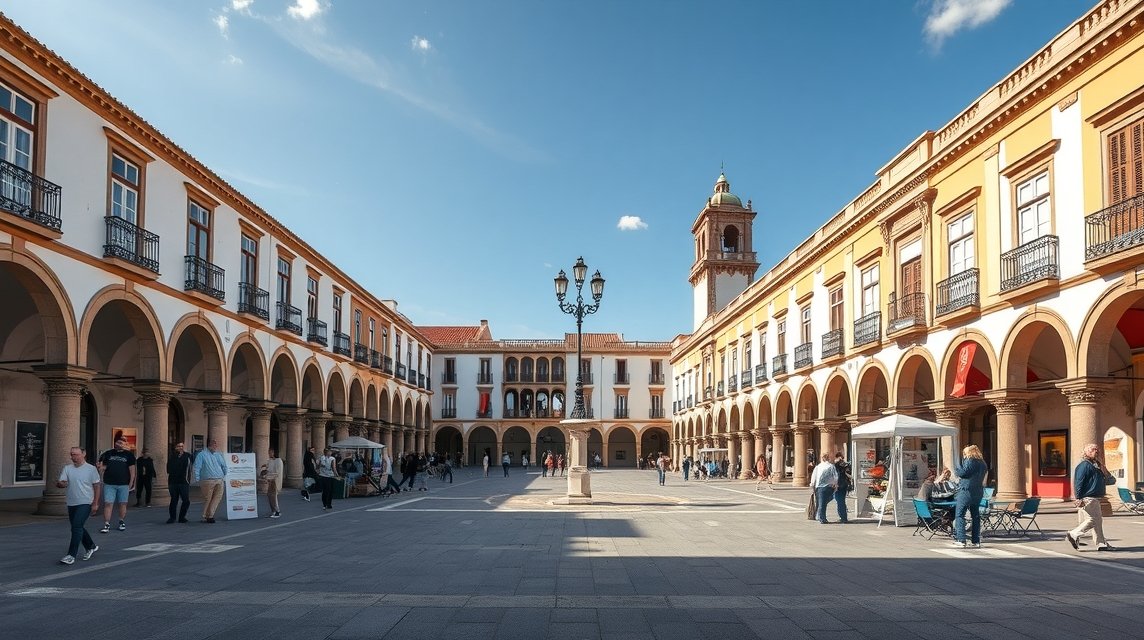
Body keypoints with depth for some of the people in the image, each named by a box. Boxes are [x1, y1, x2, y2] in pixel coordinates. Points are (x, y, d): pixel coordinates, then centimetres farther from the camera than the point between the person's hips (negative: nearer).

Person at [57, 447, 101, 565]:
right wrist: (60, 484, -29)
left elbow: (96, 486, -2)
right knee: (78, 527, 15)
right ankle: (91, 547, 36)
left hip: (85, 503, -5)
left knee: (76, 526, -16)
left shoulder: (91, 469, -5)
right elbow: (61, 483, -4)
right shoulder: (67, 468, 5)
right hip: (71, 503, 6)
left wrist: (95, 503, -6)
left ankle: (71, 555, -14)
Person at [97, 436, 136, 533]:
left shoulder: (129, 455, 5)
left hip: (123, 484, 0)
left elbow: (132, 470, 4)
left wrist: (131, 483, -2)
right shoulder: (108, 454, 8)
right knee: (108, 504, -5)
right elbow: (103, 467, 14)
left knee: (123, 504, 6)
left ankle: (122, 522, 21)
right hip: (109, 484, 0)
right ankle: (107, 524, -2)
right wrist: (101, 467, -11)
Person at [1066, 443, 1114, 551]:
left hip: (1095, 499, 10)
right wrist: (1079, 498, -22)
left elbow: (1103, 480, 29)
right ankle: (1073, 535, -4)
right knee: (1092, 520, -11)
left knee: (1098, 521, 11)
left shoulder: (1096, 465, 18)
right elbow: (1079, 483, -18)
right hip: (1087, 499, -10)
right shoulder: (1084, 465, -12)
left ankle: (1101, 543, 16)